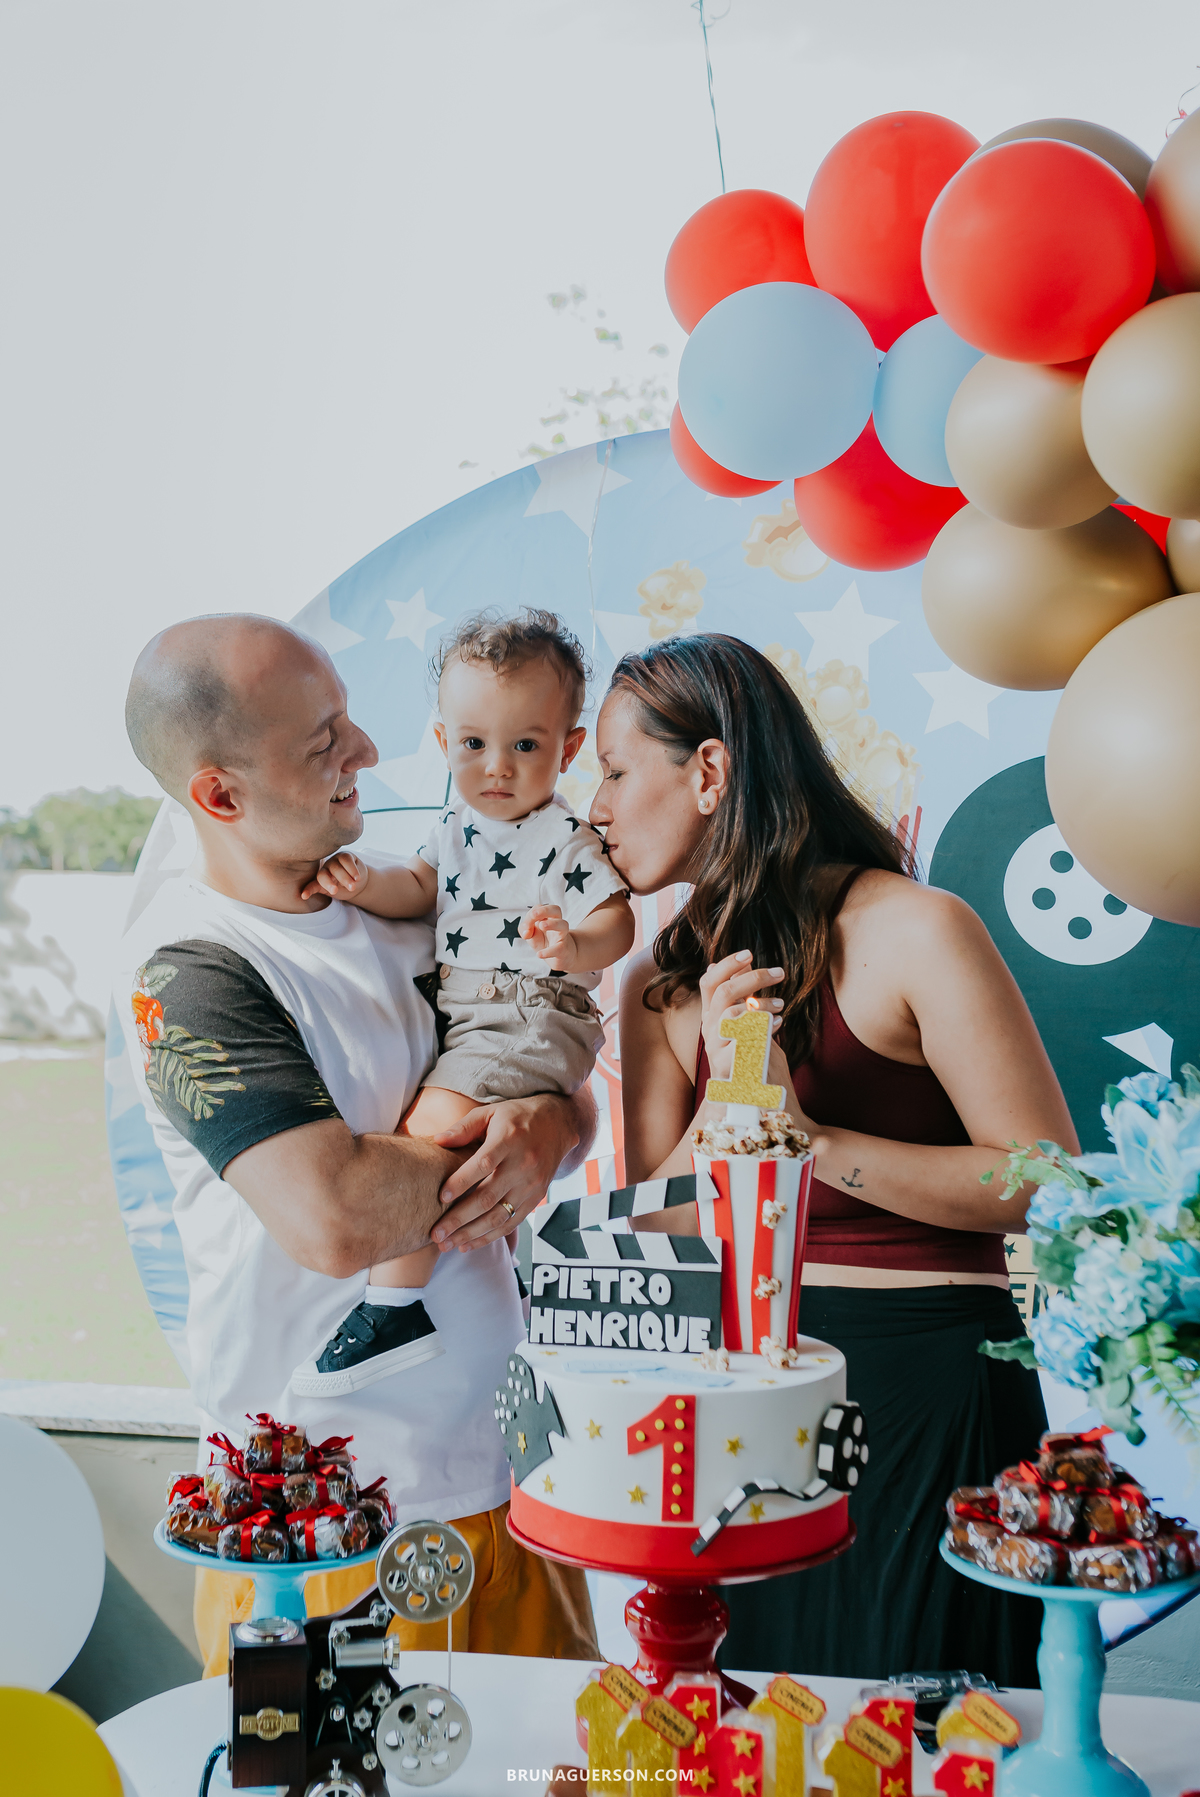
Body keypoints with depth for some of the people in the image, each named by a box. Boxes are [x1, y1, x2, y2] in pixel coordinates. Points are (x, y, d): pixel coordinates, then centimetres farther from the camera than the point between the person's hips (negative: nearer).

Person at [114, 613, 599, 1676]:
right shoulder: (188, 971, -17)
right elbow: (333, 1219, -29)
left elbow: (570, 1096, 11)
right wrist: (480, 1158, -11)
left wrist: (539, 1135, -13)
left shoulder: (397, 907, 5)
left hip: (501, 1461, 7)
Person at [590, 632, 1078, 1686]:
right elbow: (654, 1229, 1)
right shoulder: (662, 983, 4)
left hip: (926, 1378, -5)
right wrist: (720, 1097, -17)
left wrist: (814, 1138, -22)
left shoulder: (912, 932, -14)